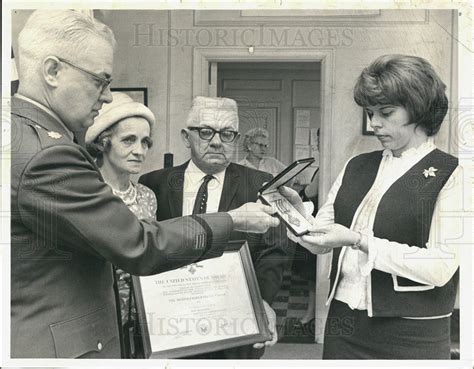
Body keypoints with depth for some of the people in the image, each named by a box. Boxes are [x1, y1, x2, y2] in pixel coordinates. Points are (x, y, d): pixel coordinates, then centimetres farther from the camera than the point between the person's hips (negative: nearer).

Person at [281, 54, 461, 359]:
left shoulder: (450, 175, -7)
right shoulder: (356, 167, 7)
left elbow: (441, 267, -17)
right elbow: (321, 241, 6)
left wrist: (360, 241, -22)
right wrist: (297, 210, -12)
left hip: (410, 335, -4)